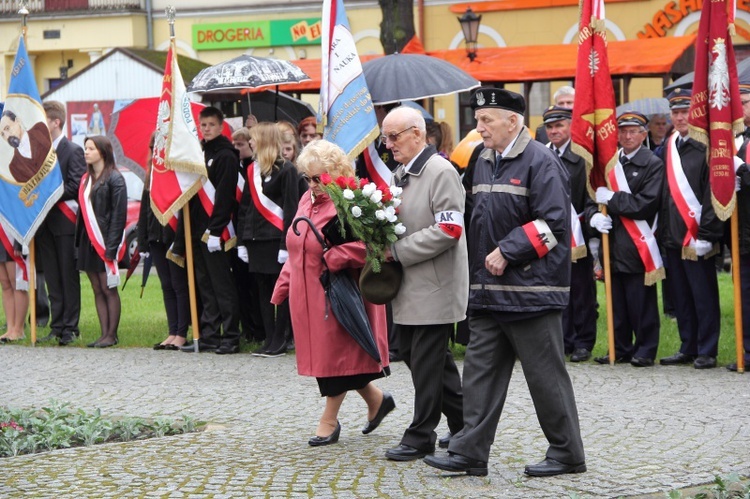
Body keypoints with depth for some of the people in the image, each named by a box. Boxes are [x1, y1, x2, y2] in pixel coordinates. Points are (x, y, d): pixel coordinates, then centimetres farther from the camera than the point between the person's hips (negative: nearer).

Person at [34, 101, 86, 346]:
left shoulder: (73, 151, -6)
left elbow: (75, 186, -13)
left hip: (64, 222, -6)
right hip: (44, 223, 6)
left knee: (68, 277, -1)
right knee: (52, 278, 8)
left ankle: (70, 328, 2)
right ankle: (57, 326, 12)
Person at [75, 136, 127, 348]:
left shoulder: (114, 178, -7)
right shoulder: (86, 179, 15)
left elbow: (119, 214, -12)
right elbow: (82, 210, 16)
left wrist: (111, 246, -17)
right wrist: (79, 241, 8)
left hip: (105, 241, -7)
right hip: (88, 241, 7)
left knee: (108, 289, -3)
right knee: (97, 289, 7)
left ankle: (112, 335, 2)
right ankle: (104, 333, 9)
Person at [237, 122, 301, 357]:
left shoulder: (286, 170, -6)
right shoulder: (252, 170, 14)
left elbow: (291, 209, -10)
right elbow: (244, 207, 14)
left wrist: (286, 243, -16)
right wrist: (242, 241, 9)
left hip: (276, 238, -7)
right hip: (256, 239, 7)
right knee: (262, 291, 7)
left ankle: (279, 341, 3)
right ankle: (270, 340, 10)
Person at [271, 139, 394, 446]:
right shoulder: (308, 201, 12)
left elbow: (365, 245, -26)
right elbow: (296, 249, 19)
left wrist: (331, 259, -23)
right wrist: (284, 287, 15)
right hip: (307, 295, 9)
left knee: (336, 354, -1)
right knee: (323, 354, 11)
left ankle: (329, 419, 10)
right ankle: (376, 399, 27)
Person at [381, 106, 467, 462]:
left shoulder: (441, 172, -14)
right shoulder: (401, 174, 14)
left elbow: (449, 230, -21)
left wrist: (398, 251, -19)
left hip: (435, 283, -10)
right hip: (410, 285, 10)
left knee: (426, 360, -3)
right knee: (409, 349, 13)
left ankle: (421, 437, 6)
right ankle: (463, 419, 25)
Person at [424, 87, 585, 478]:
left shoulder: (540, 161, -11)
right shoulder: (484, 162, 15)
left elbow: (552, 223, -18)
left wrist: (507, 252, -18)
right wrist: (479, 269, 15)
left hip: (530, 292, -8)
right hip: (488, 291, 8)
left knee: (546, 376, 0)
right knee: (480, 372, 6)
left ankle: (566, 454, 11)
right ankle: (470, 453, 9)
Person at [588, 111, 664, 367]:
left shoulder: (653, 164, -4)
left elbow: (645, 204, -14)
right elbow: (593, 196, 14)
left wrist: (610, 199, -13)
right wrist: (594, 215, -7)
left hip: (638, 245, -5)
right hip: (613, 243, 5)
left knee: (641, 303, -1)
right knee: (616, 301, 9)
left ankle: (645, 350, 7)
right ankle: (621, 348, 17)